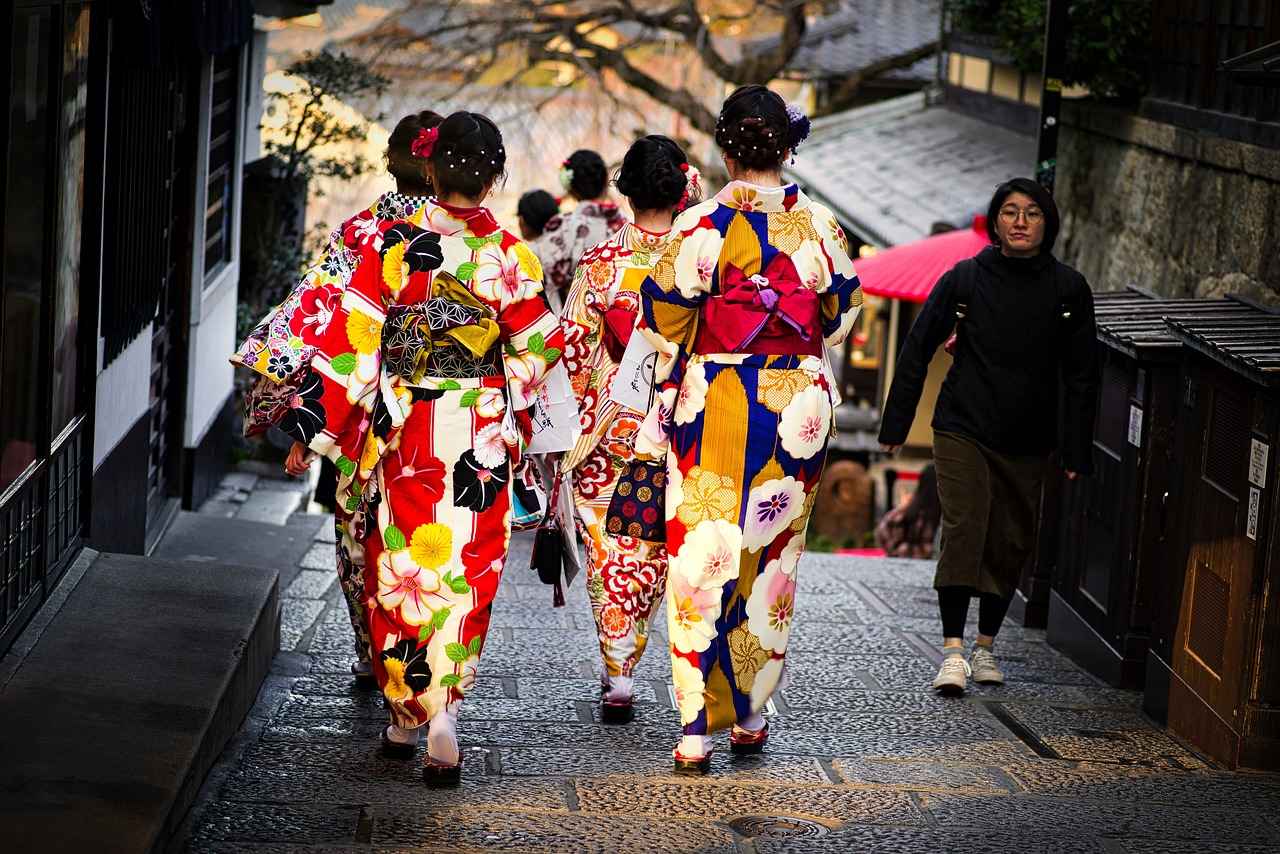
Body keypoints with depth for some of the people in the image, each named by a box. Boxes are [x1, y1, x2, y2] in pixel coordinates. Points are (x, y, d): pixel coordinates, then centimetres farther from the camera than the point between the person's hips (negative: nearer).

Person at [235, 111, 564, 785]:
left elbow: (349, 343, -7)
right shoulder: (511, 257, -6)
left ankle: (403, 720, 21)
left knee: (398, 571, 12)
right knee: (462, 576, 5)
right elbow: (534, 357, 1)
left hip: (401, 433, 0)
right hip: (482, 440, 0)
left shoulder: (387, 244, -7)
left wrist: (313, 431, -2)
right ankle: (442, 716, -7)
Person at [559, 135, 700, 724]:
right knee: (654, 553, 14)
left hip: (606, 428, -1)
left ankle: (617, 680, 2)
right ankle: (622, 664, 17)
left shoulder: (599, 264, -7)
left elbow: (572, 350, -5)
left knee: (608, 551, 6)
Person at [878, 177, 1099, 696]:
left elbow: (1080, 376, 5)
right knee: (963, 531, -15)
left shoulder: (1068, 289, 0)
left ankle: (986, 645, 22)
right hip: (962, 430, -2)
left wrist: (1076, 452, 1)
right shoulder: (966, 279, -3)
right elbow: (918, 348, 4)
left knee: (1011, 545, 7)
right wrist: (895, 424, 3)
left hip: (1028, 443, 2)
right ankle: (953, 649, -15)